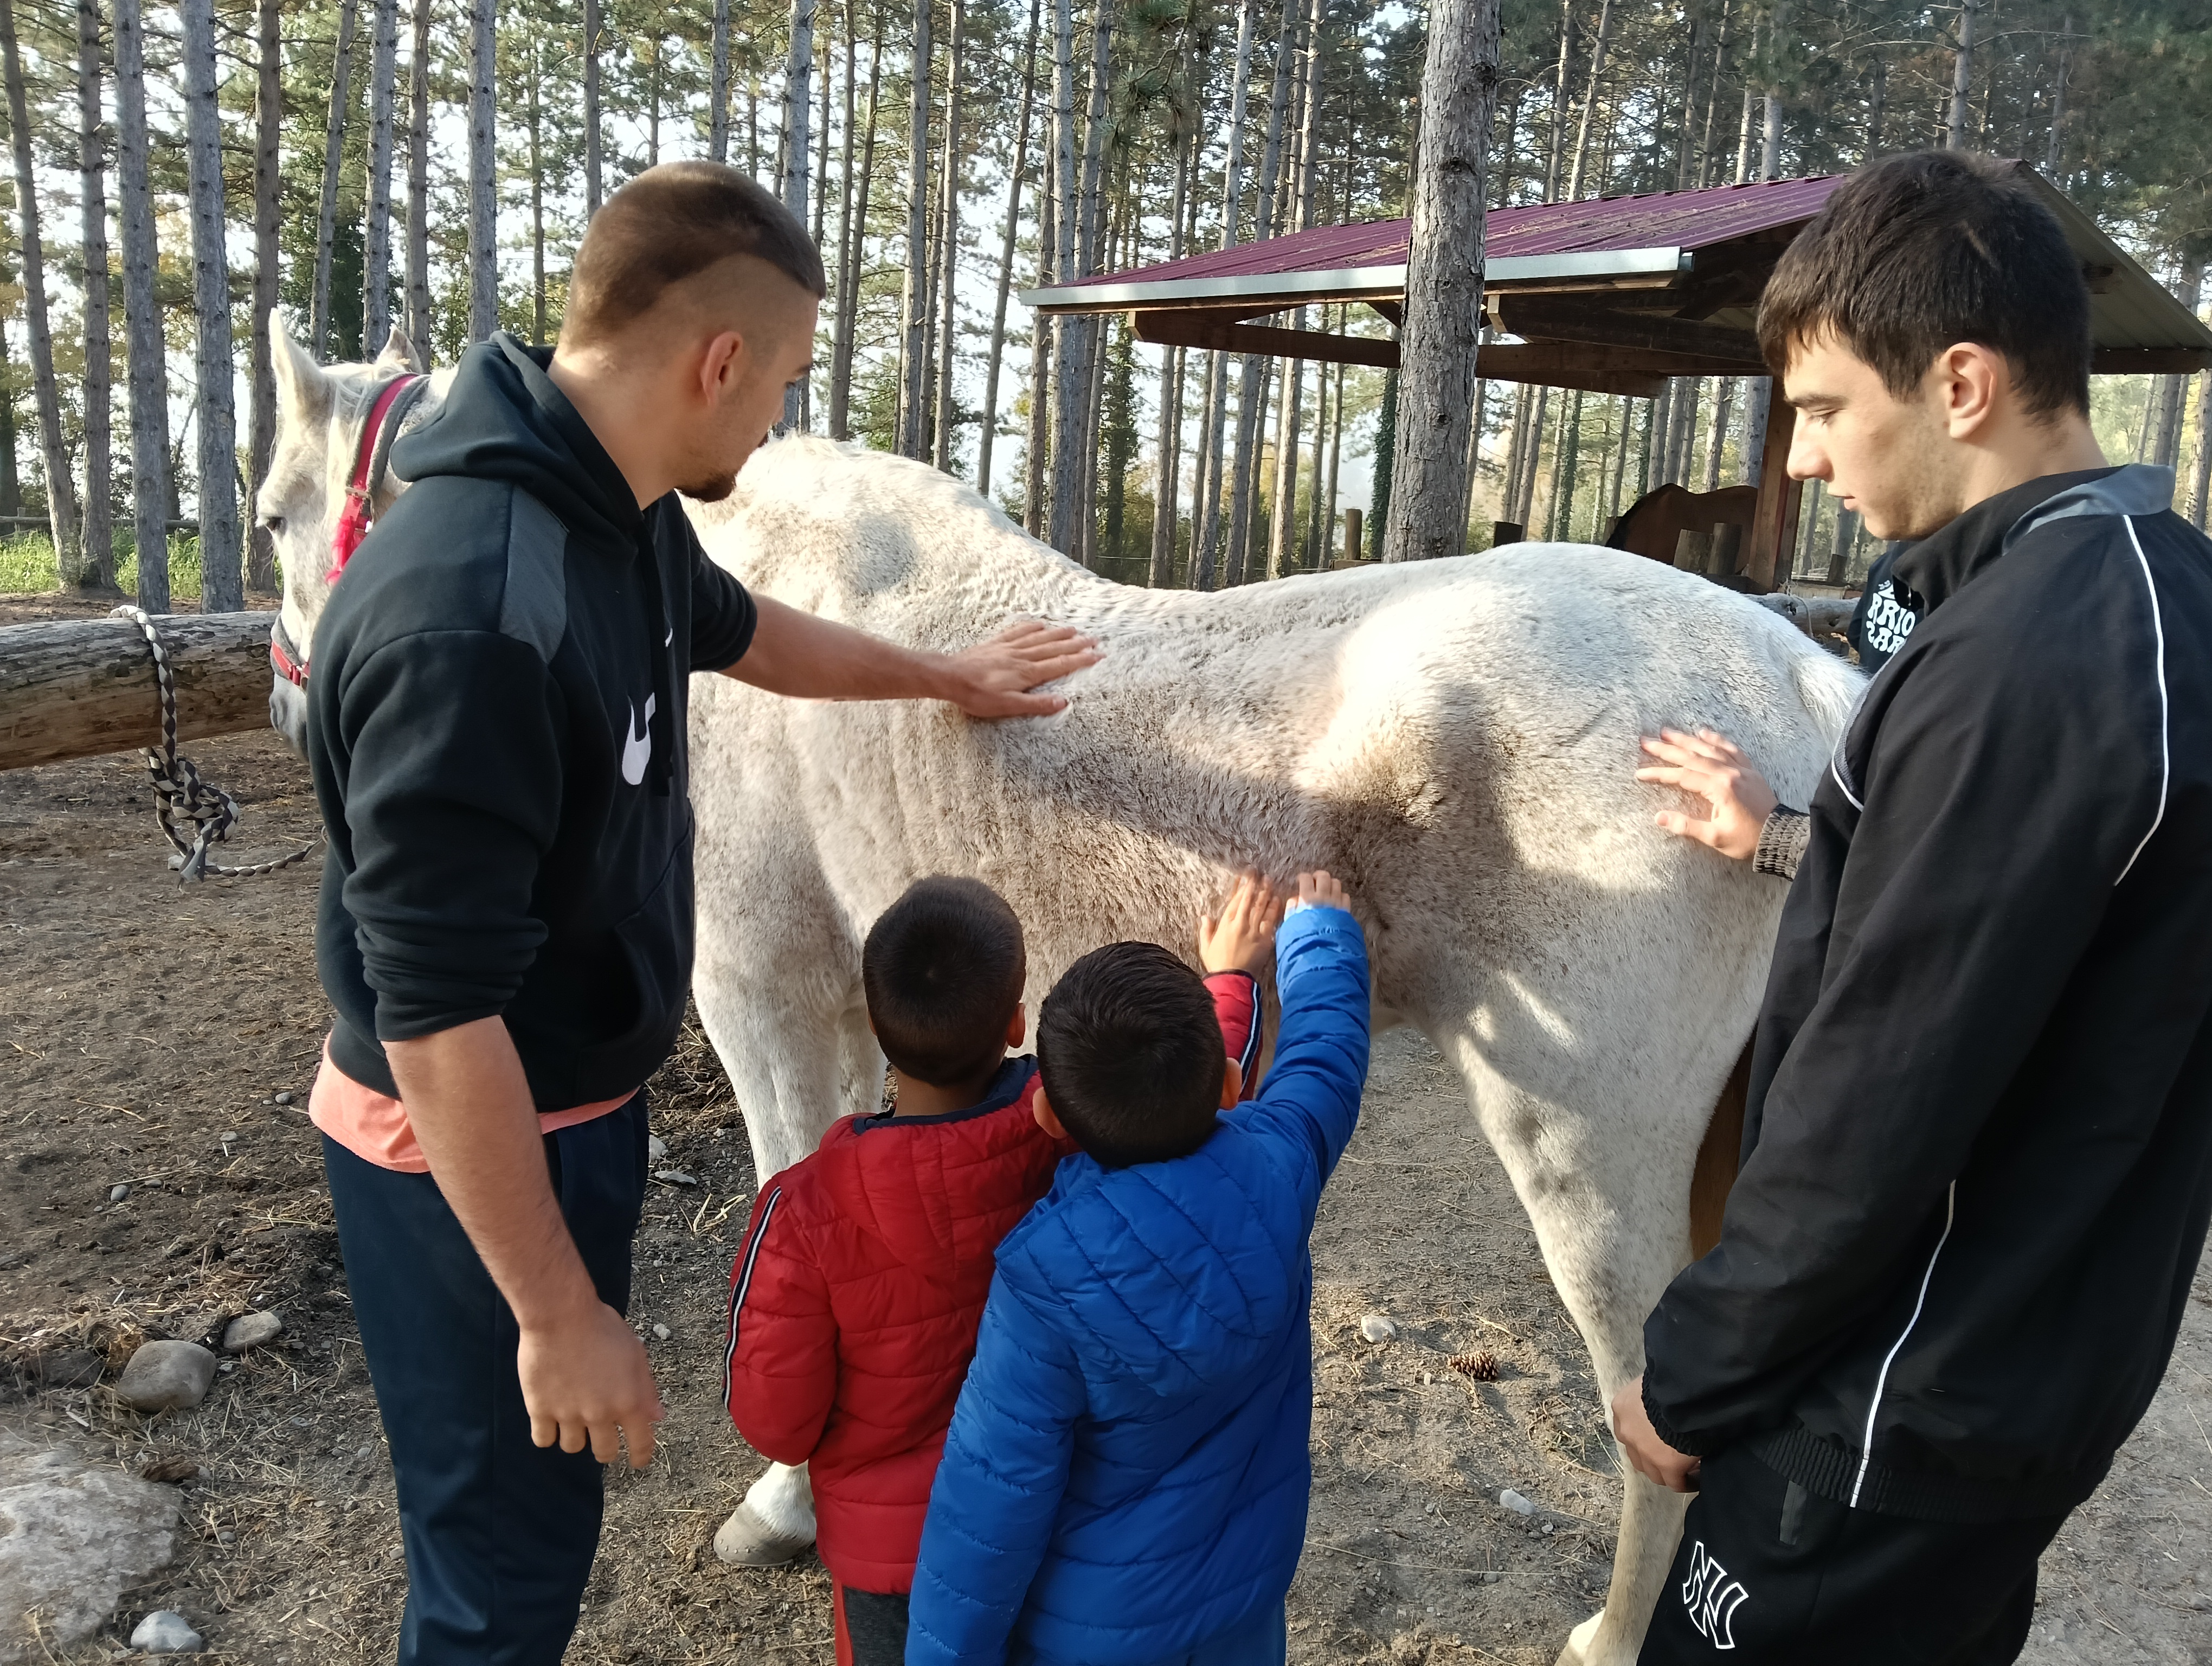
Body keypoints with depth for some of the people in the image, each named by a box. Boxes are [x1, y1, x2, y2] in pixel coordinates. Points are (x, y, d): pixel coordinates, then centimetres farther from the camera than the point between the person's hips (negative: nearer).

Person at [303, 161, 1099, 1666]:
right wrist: (561, 1317, -22)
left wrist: (948, 676, 32)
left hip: (583, 1100, 9)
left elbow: (747, 635, 19)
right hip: (472, 1152, -8)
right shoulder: (471, 611, -33)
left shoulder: (626, 516, -4)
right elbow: (435, 1014, -31)